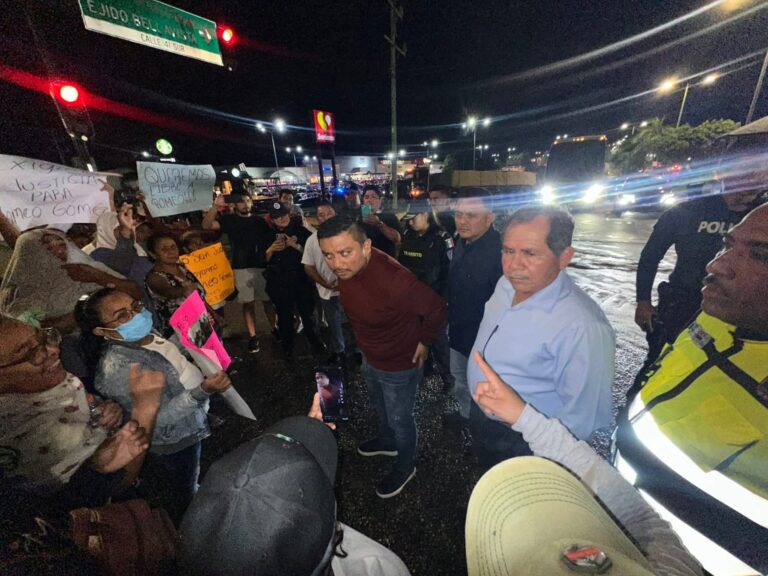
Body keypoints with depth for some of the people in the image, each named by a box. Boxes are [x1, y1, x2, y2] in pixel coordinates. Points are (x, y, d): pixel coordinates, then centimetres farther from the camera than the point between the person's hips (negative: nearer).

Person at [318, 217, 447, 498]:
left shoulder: (394, 280, -40)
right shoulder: (345, 267, -16)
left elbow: (437, 309, -26)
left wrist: (423, 340, -11)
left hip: (399, 365, -7)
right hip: (369, 356, 8)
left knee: (399, 418, 18)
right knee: (380, 406, 32)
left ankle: (405, 467, 50)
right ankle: (387, 441, 63)